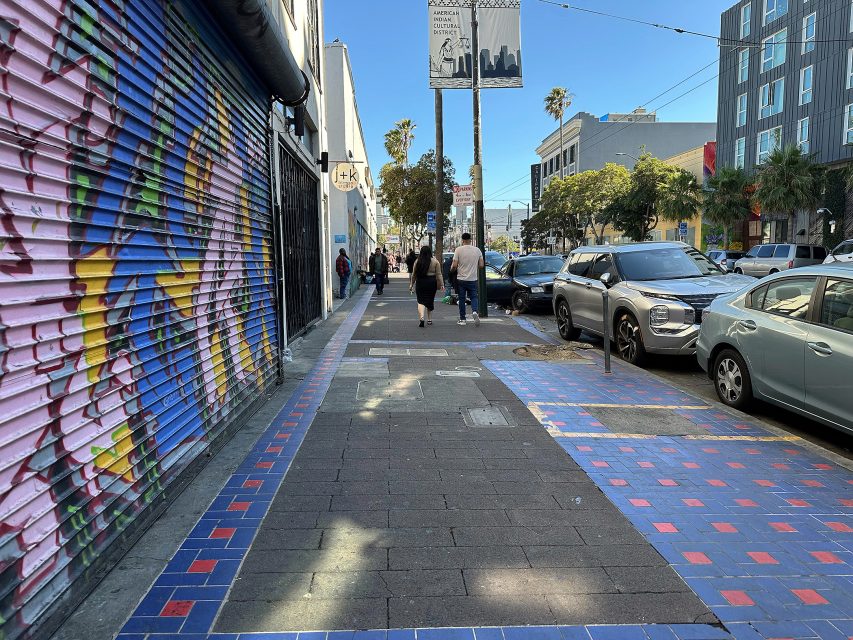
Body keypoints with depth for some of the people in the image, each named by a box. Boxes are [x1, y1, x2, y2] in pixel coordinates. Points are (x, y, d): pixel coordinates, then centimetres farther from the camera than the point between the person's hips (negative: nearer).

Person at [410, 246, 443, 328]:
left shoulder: (417, 261, 0)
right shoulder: (435, 261, -2)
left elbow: (414, 274, 4)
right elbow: (439, 274, -3)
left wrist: (411, 284, 12)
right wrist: (442, 284, 0)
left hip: (420, 282, 0)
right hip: (432, 282, 0)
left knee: (421, 301, 0)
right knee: (430, 301, 14)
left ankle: (421, 317, -22)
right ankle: (429, 319, 22)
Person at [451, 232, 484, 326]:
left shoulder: (458, 250, -8)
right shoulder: (477, 250, 0)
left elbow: (454, 266, -12)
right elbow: (481, 265, 1)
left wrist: (451, 270, 10)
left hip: (461, 279, -1)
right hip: (473, 279, 2)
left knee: (462, 299, 9)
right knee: (474, 297, 13)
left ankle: (462, 319, 14)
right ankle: (475, 311, -14)